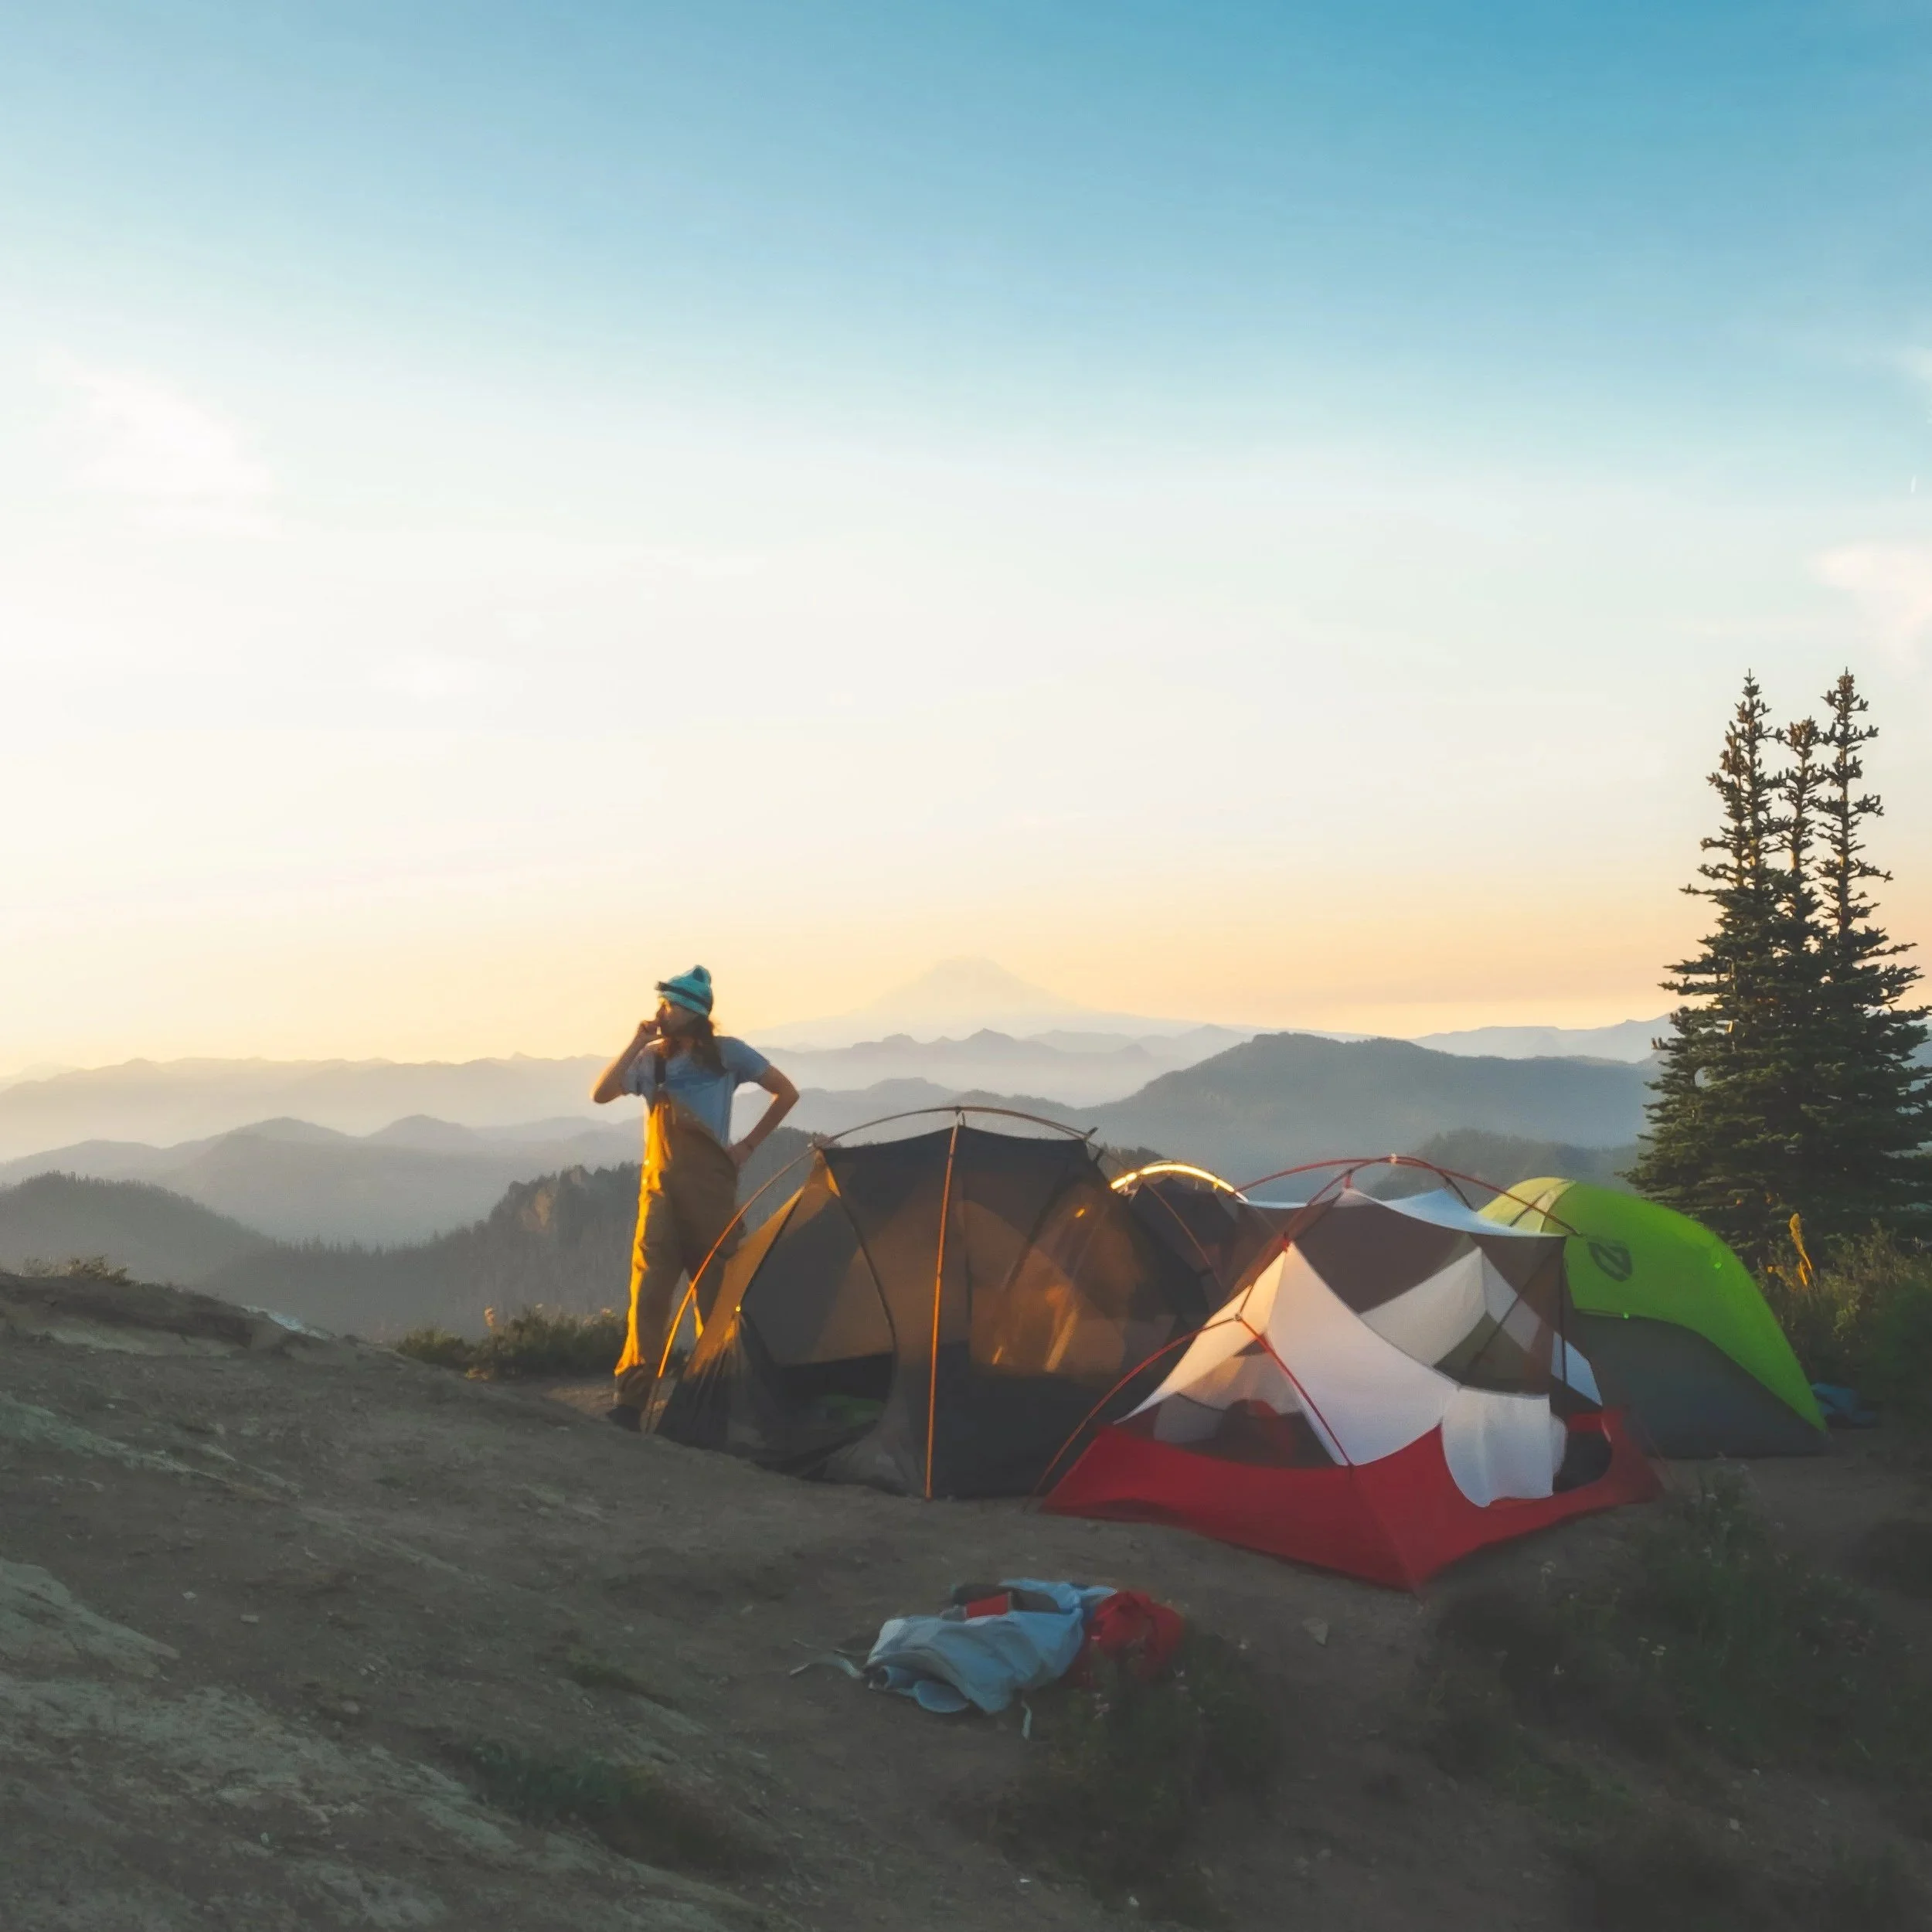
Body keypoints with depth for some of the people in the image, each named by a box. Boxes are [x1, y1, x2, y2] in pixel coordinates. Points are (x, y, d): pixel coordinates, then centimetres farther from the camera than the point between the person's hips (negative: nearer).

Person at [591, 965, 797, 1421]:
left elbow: (786, 1094, 7)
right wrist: (637, 1043, -9)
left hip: (711, 1189, -1)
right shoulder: (651, 1058, 6)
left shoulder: (727, 1053, 0)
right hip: (660, 1190, 2)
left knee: (716, 1290, 3)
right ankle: (633, 1396, -7)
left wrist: (749, 1145, 2)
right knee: (649, 1291, -8)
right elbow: (601, 1094, -6)